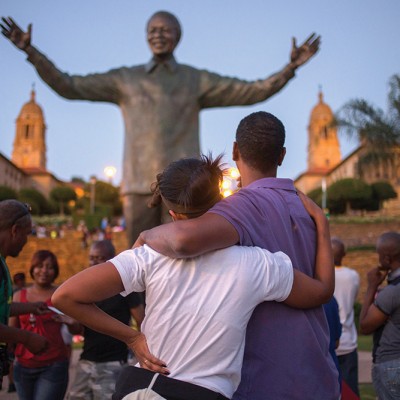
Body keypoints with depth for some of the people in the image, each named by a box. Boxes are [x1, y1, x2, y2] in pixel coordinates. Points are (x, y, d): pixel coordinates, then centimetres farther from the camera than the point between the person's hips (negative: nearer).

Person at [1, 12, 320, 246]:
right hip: (139, 183, 1)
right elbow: (69, 87, 13)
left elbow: (253, 92, 9)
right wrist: (31, 52, 5)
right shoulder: (125, 79, 15)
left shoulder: (197, 81, 13)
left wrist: (290, 68, -3)